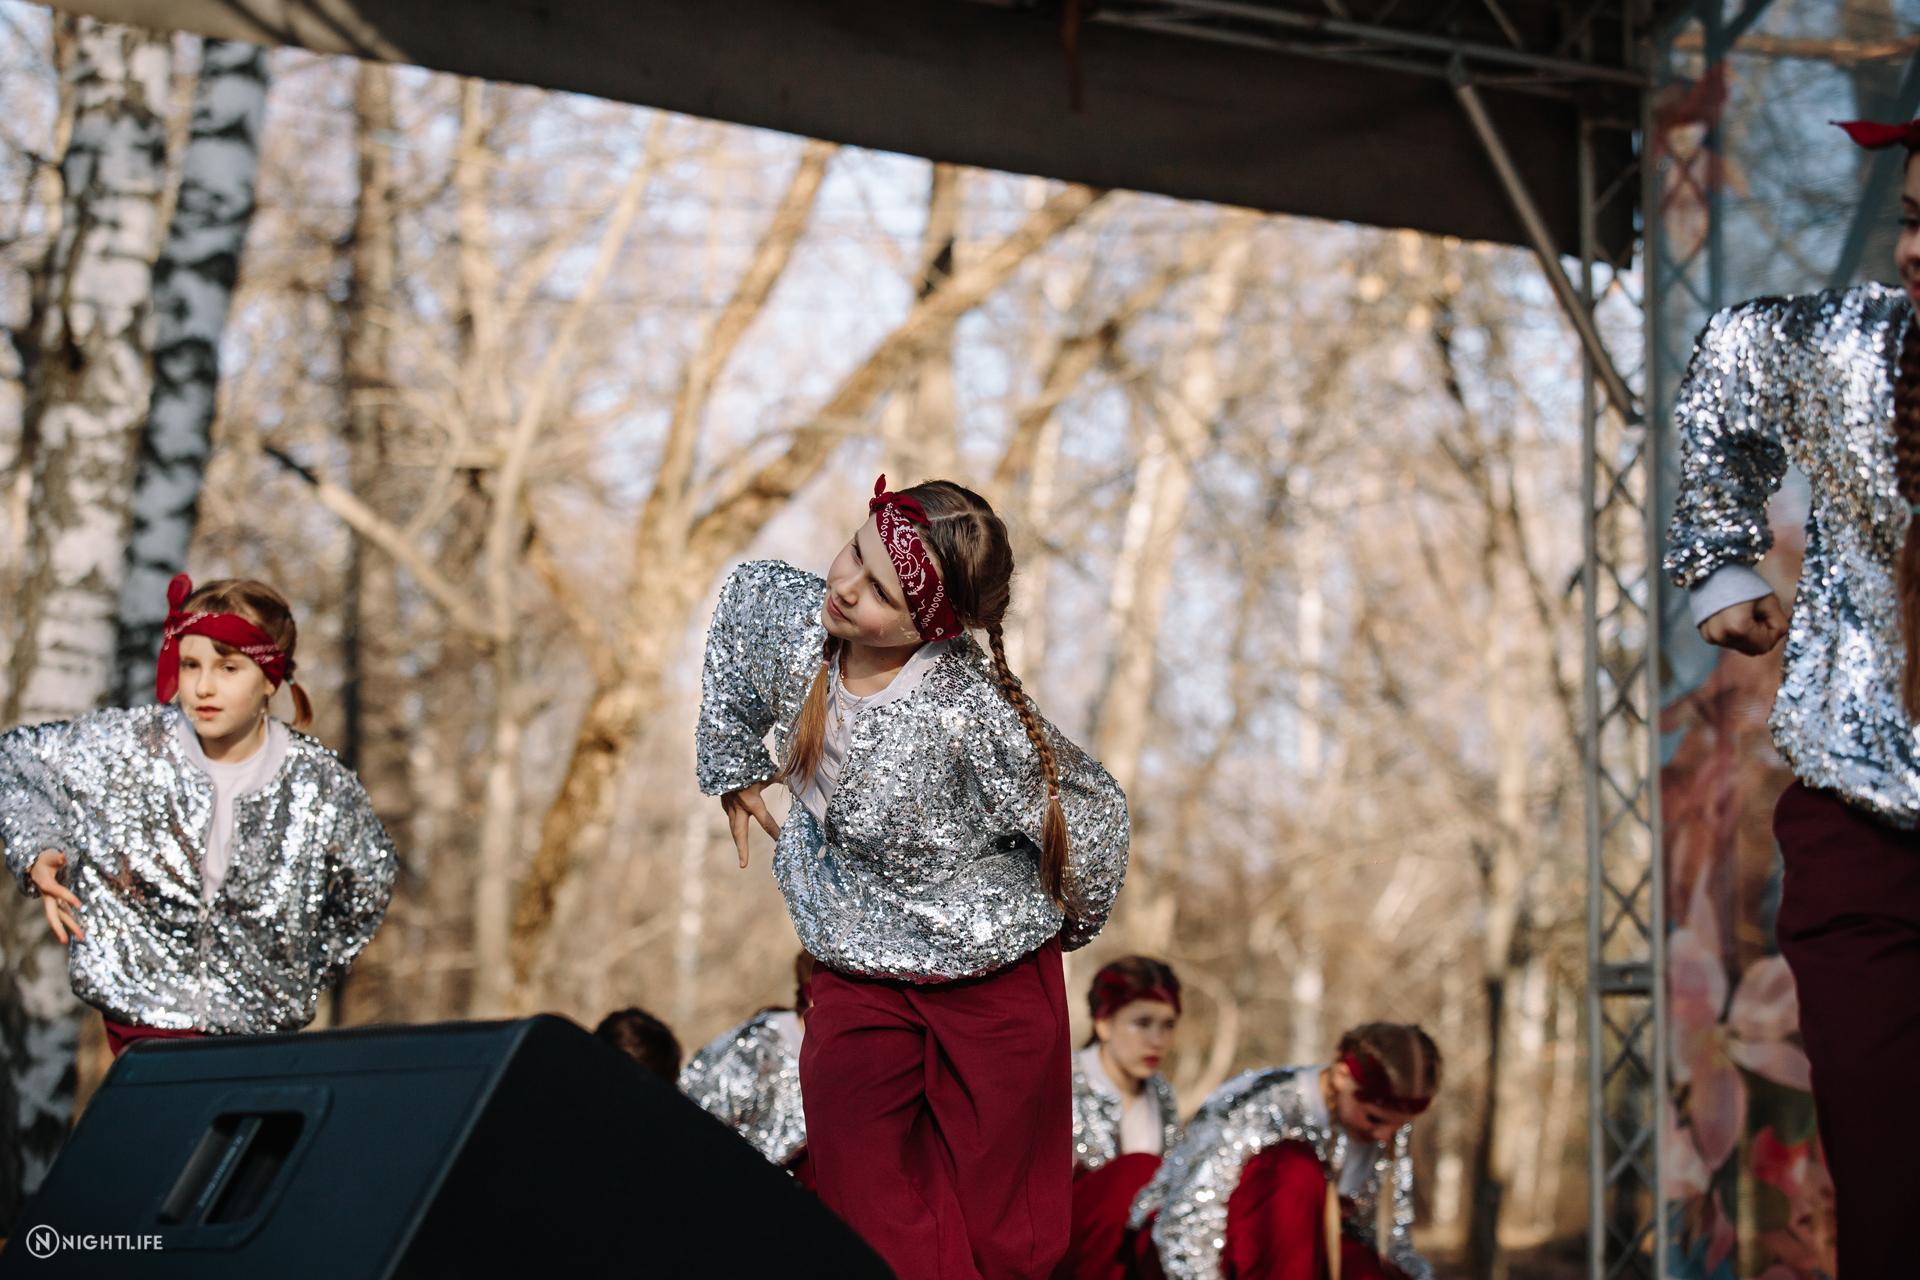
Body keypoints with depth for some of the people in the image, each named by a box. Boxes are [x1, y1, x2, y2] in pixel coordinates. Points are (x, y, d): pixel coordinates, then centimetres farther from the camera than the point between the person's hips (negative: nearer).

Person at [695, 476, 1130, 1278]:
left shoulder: (970, 717, -31)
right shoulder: (793, 621, -15)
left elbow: (1089, 816, -16)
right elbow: (743, 595, 11)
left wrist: (1069, 924, 3)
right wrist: (733, 766, 15)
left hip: (990, 989, -5)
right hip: (855, 978, 5)